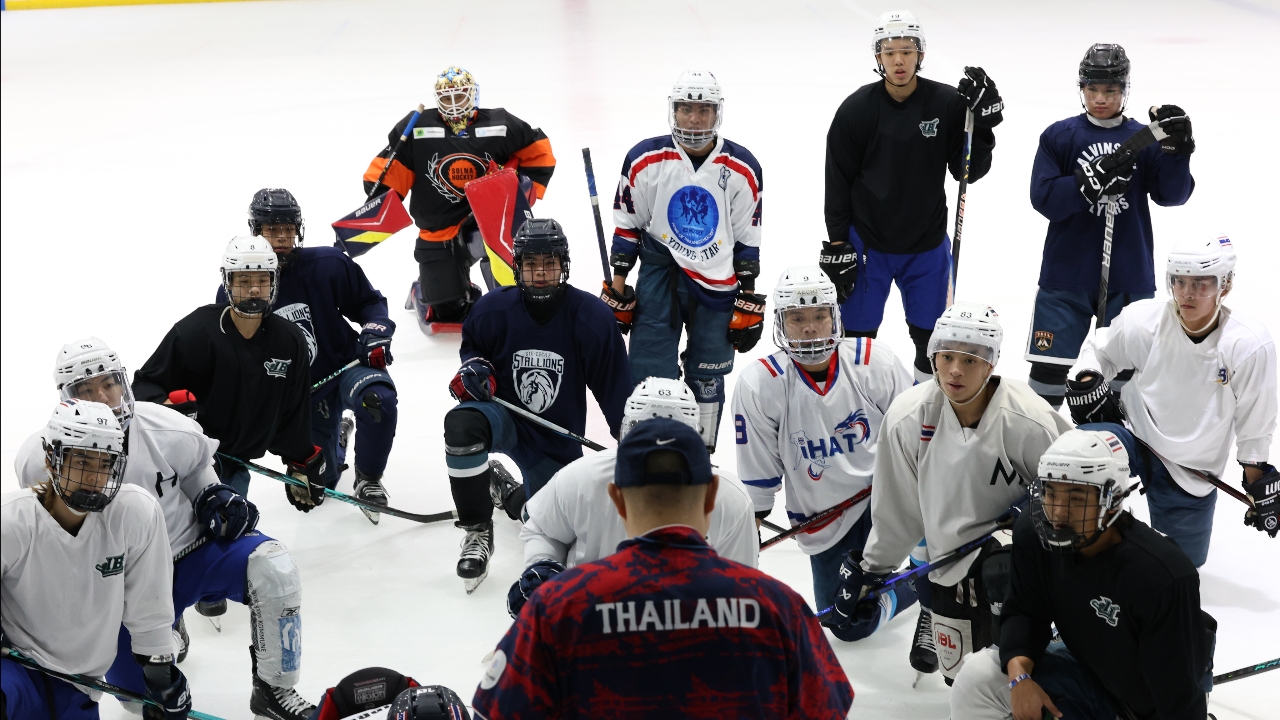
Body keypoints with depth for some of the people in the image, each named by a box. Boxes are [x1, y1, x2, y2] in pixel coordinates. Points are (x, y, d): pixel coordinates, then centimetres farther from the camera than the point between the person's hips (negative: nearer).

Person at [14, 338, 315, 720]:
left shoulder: (168, 430, -16)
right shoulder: (39, 459, -15)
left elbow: (196, 469, 9)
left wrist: (215, 499, -7)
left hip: (192, 549, -1)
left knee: (272, 567, -27)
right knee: (135, 689, -7)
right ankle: (167, 634, 29)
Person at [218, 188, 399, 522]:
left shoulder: (328, 265, -12)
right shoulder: (234, 289, -7)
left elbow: (369, 302, 2)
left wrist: (375, 333, -17)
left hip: (346, 364, -2)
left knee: (378, 400, -38)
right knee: (319, 483, 8)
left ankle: (368, 478, -10)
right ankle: (333, 439, 47)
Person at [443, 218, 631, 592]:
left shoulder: (592, 317, -17)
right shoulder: (495, 308, -14)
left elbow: (616, 390, -8)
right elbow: (472, 345, 9)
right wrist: (473, 367, -16)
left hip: (557, 444, 1)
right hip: (503, 416, -1)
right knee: (463, 424, -36)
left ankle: (505, 490, 42)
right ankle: (478, 531, -17)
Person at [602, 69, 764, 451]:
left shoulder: (742, 169, -5)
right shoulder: (644, 160, -7)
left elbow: (749, 238, 2)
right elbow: (626, 225, 2)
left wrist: (749, 303, 3)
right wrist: (618, 285, 3)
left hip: (717, 279, 1)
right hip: (660, 265, -1)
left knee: (709, 376, 11)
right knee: (649, 374, -8)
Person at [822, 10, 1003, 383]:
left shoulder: (948, 103, -9)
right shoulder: (856, 110, -11)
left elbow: (968, 171, -6)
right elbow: (838, 182, -5)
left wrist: (983, 121, -20)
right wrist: (837, 246, -6)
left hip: (927, 245, 1)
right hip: (866, 243, -1)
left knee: (931, 334, 14)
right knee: (857, 332, 7)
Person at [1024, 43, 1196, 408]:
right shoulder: (1059, 136, -1)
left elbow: (1172, 194, -5)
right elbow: (1043, 197, -11)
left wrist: (1177, 151, -21)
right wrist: (1091, 183, -25)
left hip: (1129, 278, 2)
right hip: (1067, 276, -1)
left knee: (1127, 370, 10)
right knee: (1050, 366, 2)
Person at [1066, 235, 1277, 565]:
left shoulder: (1252, 346, -22)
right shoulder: (1141, 320, -20)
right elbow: (1100, 352, 2)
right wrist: (1087, 380, -17)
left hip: (1193, 472, 0)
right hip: (1133, 435, 0)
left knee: (1186, 559, 7)